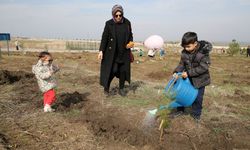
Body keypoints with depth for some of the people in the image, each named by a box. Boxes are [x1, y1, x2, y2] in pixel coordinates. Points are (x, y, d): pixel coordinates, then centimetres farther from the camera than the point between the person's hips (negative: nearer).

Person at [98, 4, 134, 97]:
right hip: (112, 51, -3)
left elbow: (130, 35, 10)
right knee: (112, 70, -8)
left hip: (124, 51, 3)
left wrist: (130, 42, -9)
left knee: (123, 70, 6)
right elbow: (104, 38, -7)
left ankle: (121, 89, 23)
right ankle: (106, 87, 15)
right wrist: (101, 51, -14)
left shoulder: (127, 23, -2)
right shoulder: (109, 24, -8)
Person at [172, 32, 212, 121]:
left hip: (199, 79, -4)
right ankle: (180, 110, 31)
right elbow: (182, 64, -1)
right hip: (187, 78, 4)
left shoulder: (203, 52, -23)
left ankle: (196, 114, 31)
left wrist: (188, 73, -30)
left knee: (197, 98, 10)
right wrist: (176, 72, -19)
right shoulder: (184, 53, -9)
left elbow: (203, 67, -27)